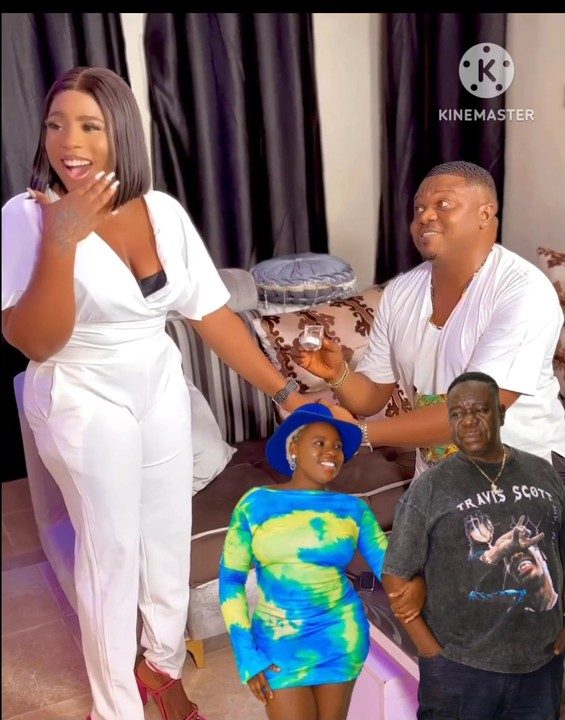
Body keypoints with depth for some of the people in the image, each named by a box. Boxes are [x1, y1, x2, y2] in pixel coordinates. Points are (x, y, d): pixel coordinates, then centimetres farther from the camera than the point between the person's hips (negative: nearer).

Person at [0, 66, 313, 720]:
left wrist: (284, 391, -4)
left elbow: (212, 313, -4)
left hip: (160, 386, 5)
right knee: (110, 547, 7)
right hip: (83, 402, -4)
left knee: (169, 531, 16)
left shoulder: (163, 212, -6)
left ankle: (163, 662, 42)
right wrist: (62, 239, -35)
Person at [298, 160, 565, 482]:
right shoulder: (399, 292, -2)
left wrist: (359, 431, -29)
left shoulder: (524, 291, -20)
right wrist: (339, 374, -19)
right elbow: (373, 396, 3)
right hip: (436, 475, 4)